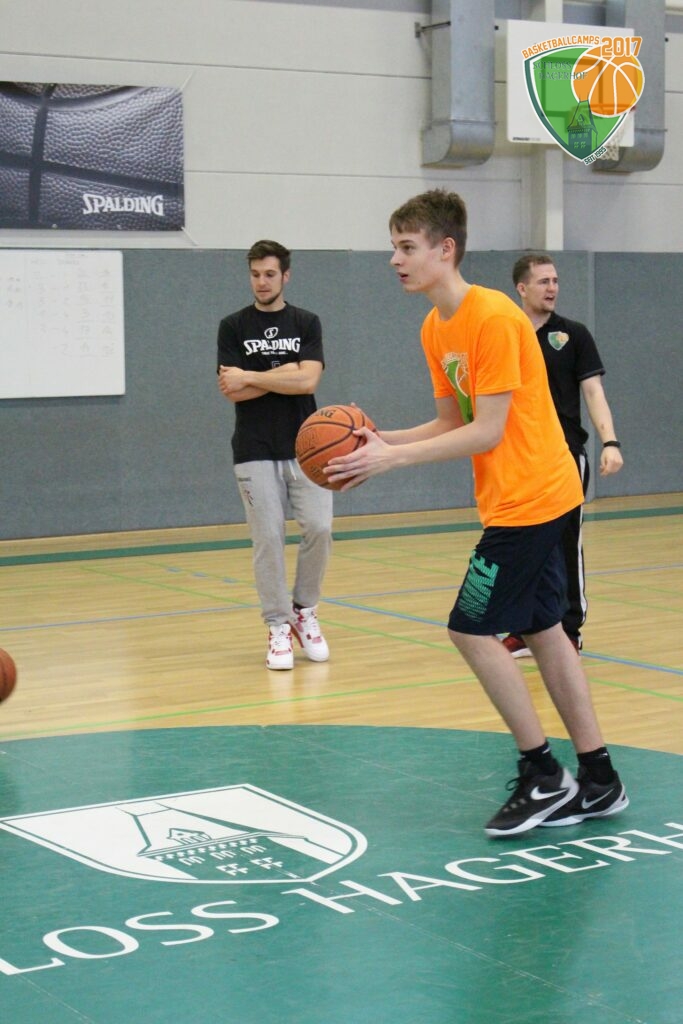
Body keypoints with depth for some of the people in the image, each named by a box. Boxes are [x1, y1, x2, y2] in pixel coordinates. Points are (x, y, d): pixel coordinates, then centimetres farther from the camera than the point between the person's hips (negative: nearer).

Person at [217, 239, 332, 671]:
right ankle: (279, 627, 7)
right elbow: (233, 391, -7)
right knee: (268, 538, -3)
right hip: (256, 452, -1)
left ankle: (305, 611, 14)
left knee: (319, 528, -8)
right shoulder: (234, 326, 4)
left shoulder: (307, 323, 5)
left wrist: (250, 378, -10)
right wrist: (284, 374, -9)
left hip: (305, 446, 1)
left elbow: (308, 380, -10)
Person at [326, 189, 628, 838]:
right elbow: (451, 424, 13)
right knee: (541, 630, 12)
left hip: (528, 498, -10)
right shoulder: (436, 328, 9)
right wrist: (381, 440, -1)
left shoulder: (493, 318, -20)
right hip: (530, 497, 10)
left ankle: (542, 777, 3)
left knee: (472, 628, -7)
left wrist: (392, 458, -22)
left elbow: (486, 432, -22)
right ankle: (597, 783, 20)